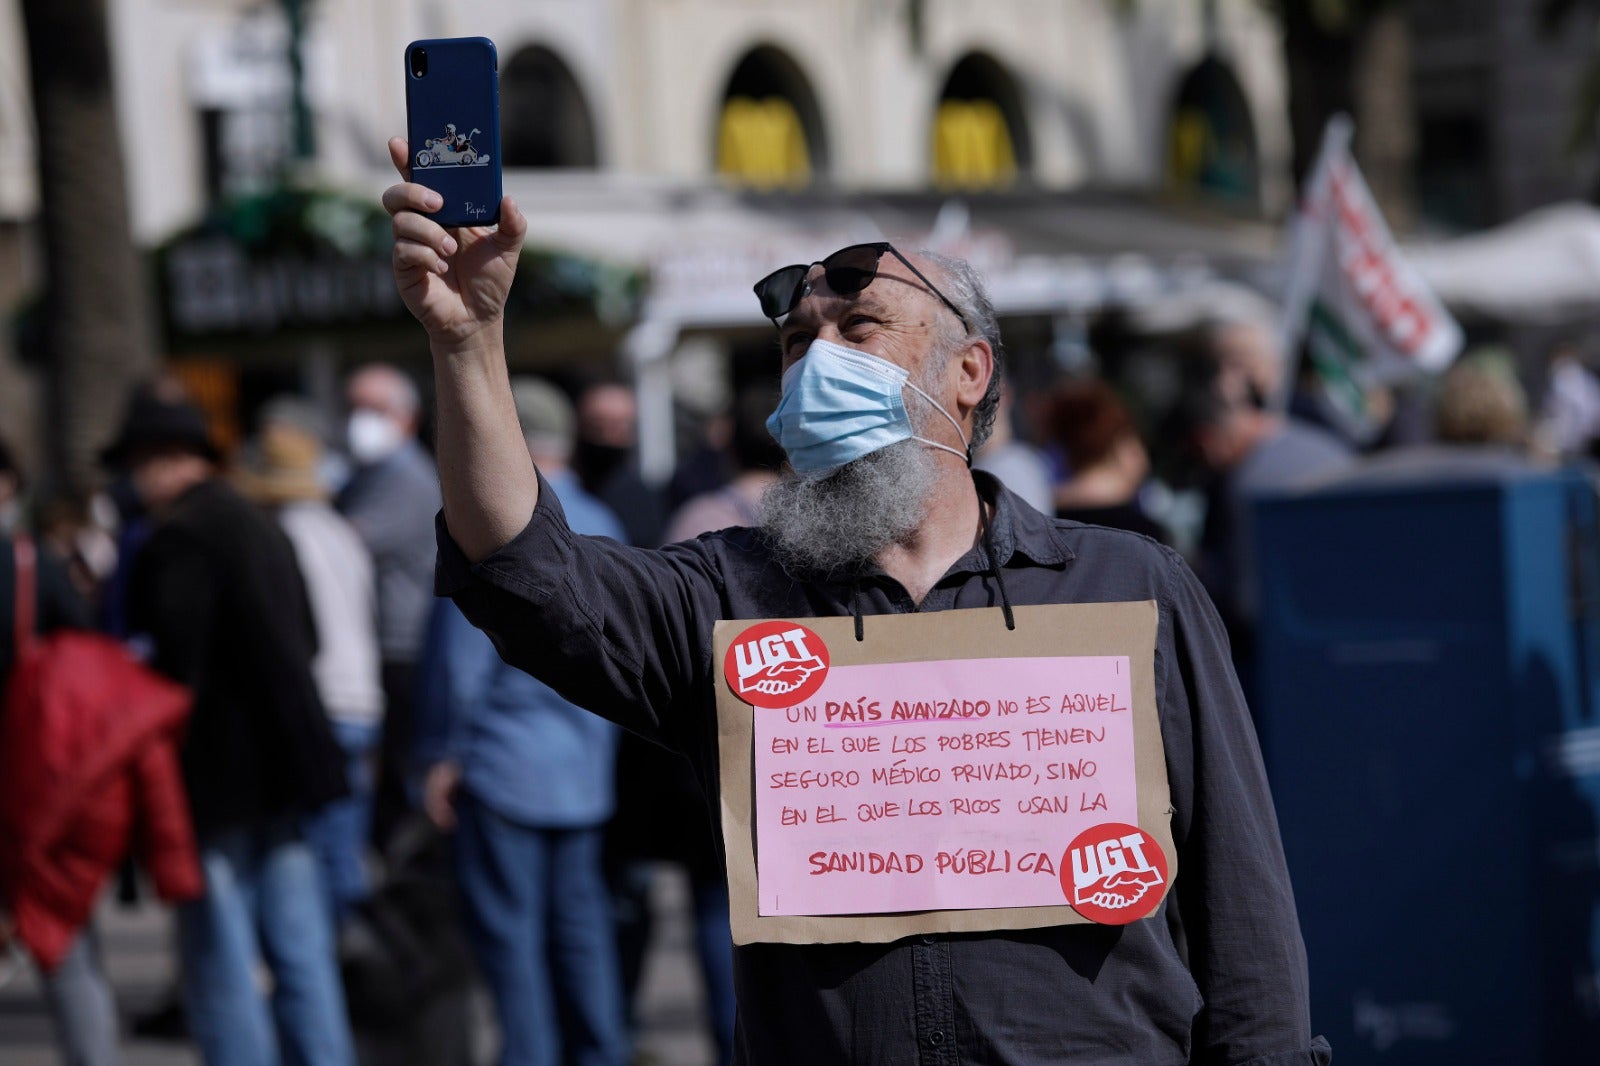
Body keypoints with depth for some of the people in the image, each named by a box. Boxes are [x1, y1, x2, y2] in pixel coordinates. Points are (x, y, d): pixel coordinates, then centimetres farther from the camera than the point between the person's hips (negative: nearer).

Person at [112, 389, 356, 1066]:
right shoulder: (262, 529, 14)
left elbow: (175, 658, -20)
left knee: (219, 954, -3)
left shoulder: (179, 539, -14)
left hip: (217, 778, -9)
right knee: (299, 949, 11)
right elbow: (306, 640, 19)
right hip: (282, 773, 9)